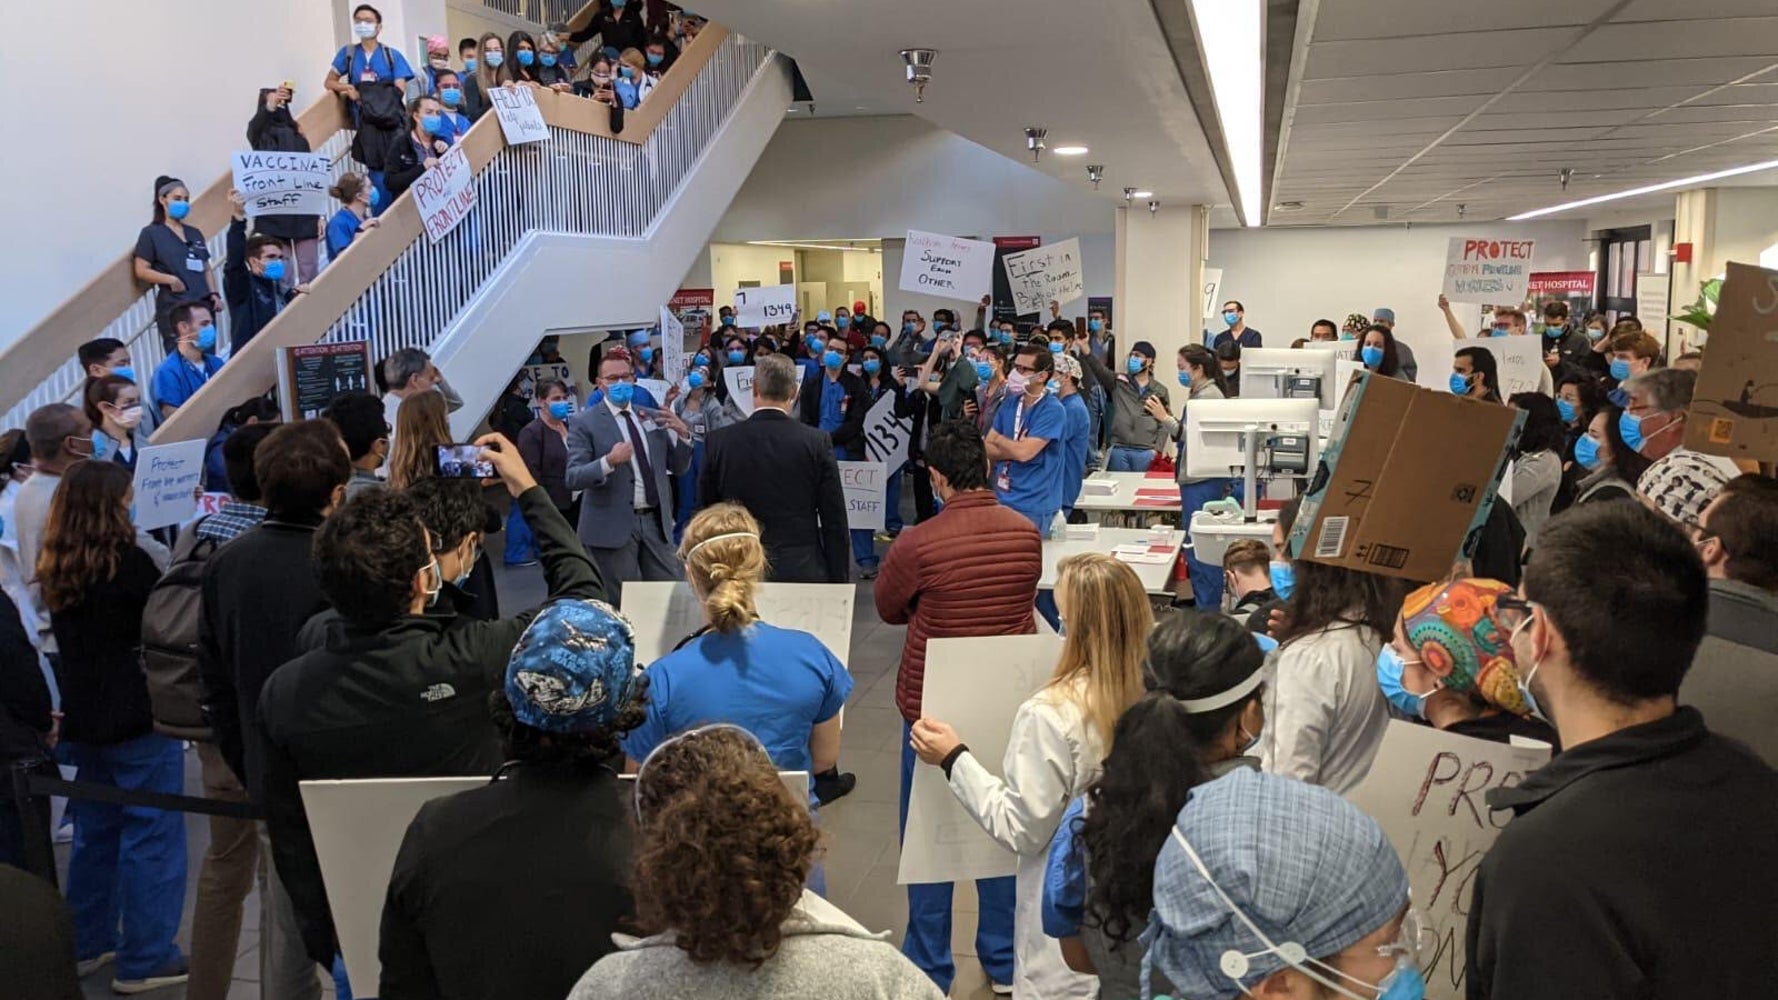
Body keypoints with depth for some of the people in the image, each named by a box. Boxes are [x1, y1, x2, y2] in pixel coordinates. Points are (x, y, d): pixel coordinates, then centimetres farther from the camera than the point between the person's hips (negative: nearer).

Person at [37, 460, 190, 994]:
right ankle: (144, 960, 4)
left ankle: (88, 944, 28)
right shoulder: (128, 561, -18)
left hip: (81, 716, 8)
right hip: (137, 717, -8)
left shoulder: (56, 569, 4)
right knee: (151, 835, 1)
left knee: (95, 831, 19)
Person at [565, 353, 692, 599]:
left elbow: (679, 468, 14)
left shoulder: (652, 418, 12)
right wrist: (609, 462, -27)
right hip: (613, 525, -4)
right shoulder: (584, 422, -2)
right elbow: (572, 478, -11)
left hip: (656, 521, 5)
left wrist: (683, 434, -4)